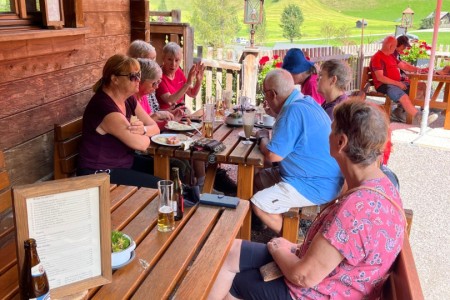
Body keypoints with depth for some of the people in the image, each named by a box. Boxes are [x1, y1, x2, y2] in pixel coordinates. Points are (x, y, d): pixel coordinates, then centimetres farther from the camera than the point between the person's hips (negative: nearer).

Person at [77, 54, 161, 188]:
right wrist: (143, 135, -3)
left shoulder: (128, 99, 2)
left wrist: (143, 129, -17)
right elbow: (142, 144, -26)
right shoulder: (105, 108, -27)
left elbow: (155, 127, 6)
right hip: (100, 174, -9)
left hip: (124, 162, 9)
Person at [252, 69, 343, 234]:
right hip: (319, 176, 11)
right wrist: (278, 114, 13)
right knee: (258, 178, 16)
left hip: (315, 186, -11)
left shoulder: (293, 111, -25)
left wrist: (263, 137, -5)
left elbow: (273, 155, -23)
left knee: (258, 204, -13)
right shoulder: (306, 101, 6)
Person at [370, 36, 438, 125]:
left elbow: (403, 66, 24)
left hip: (397, 83, 10)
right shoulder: (377, 58, -11)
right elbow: (380, 78, -20)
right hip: (385, 85, -10)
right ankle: (420, 119, -44)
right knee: (404, 97, -34)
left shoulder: (391, 56, 19)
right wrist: (397, 83, -20)